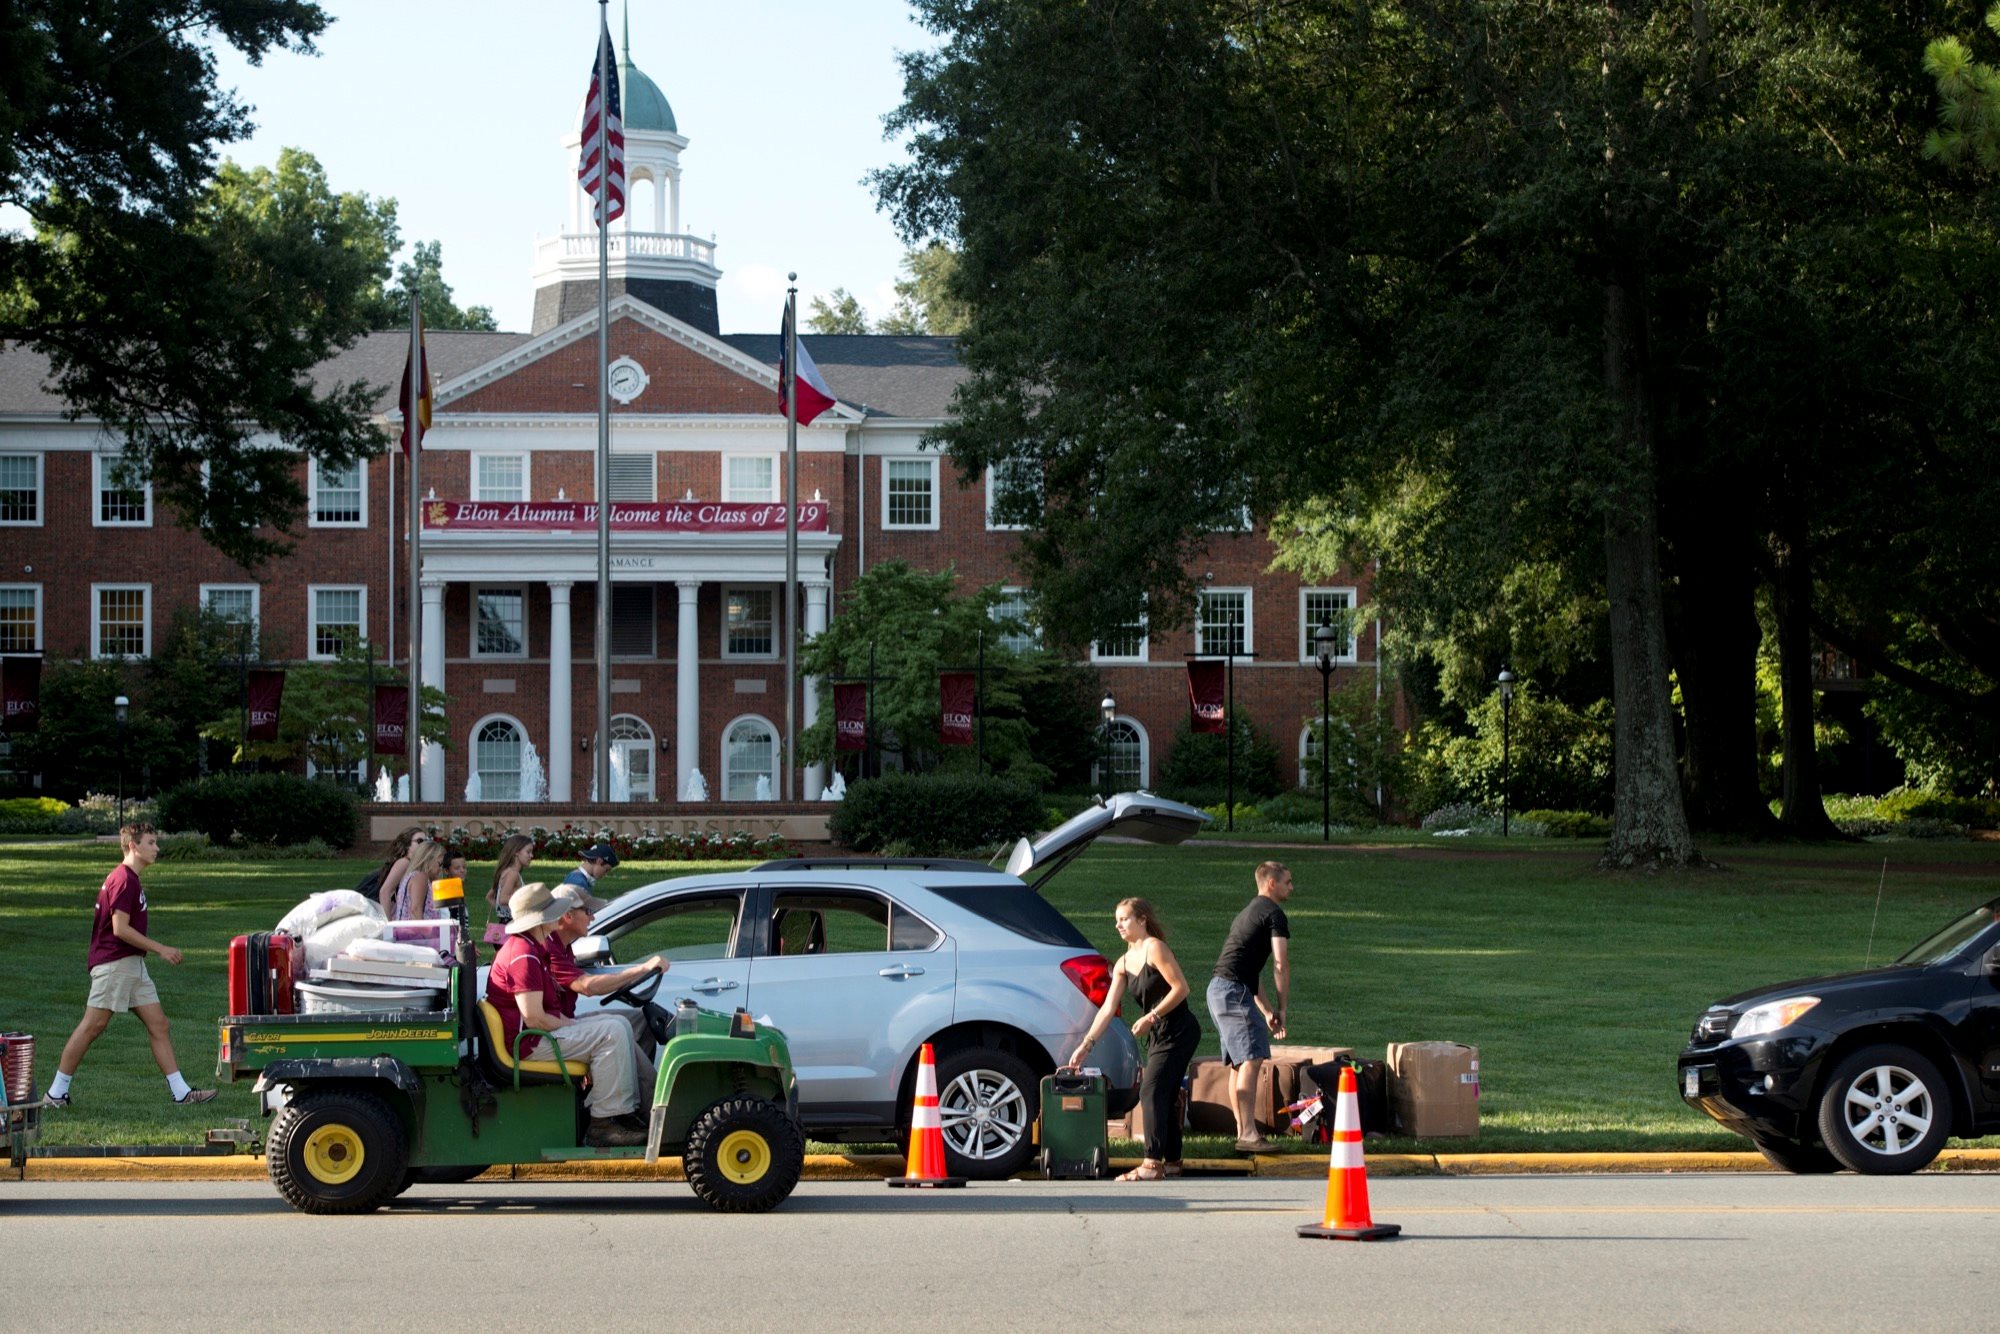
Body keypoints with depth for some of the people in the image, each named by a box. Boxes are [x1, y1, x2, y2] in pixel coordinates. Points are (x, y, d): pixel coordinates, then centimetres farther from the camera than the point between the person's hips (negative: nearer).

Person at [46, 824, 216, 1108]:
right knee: (93, 1026, -5)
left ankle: (181, 1092, 3)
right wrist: (160, 949, -16)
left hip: (132, 965, 10)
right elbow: (120, 928, -20)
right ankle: (57, 1092, 3)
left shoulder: (131, 880, 17)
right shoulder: (123, 880, -14)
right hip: (113, 964, -10)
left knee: (158, 1024, 5)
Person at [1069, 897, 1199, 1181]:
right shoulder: (1124, 963, 12)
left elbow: (1181, 987, -18)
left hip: (1178, 1031, -9)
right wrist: (1086, 1044, 1)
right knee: (1164, 1097, 11)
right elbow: (1108, 1007, 8)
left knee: (1152, 1092, -14)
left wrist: (1151, 1017, -16)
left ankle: (1152, 1164, -17)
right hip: (1158, 1035, 9)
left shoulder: (1154, 948, -13)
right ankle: (1171, 1162, 20)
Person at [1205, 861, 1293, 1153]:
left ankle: (1241, 1131, 14)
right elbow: (1281, 965, -8)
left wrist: (1266, 1010, 29)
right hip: (1234, 989, -10)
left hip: (1218, 987, 10)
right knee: (1252, 1059, -15)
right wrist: (1281, 1009, -2)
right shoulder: (1274, 914, -2)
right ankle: (1248, 1133, -23)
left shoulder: (1247, 914, 28)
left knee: (1239, 1062, 13)